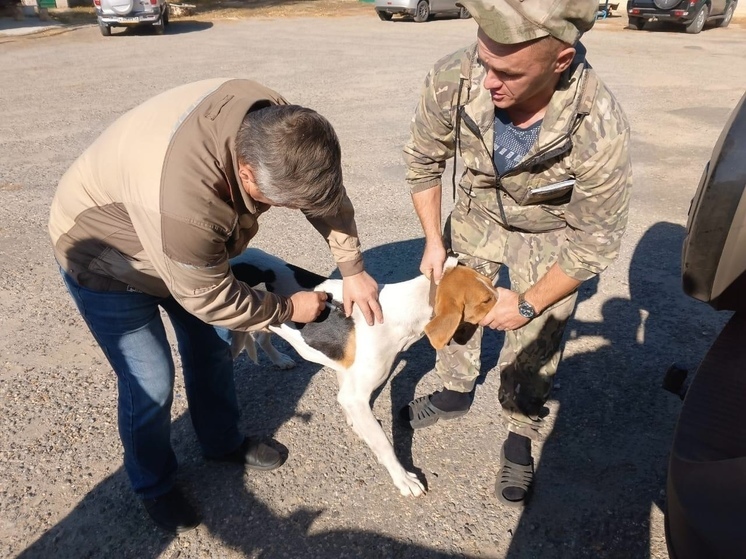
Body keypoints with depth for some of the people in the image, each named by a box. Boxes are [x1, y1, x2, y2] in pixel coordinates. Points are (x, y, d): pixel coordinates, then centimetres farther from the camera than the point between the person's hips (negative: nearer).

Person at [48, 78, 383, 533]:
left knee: (212, 344, 14)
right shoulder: (184, 202, -46)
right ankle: (154, 485, 27)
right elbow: (210, 298, -28)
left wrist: (352, 269, -7)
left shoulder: (274, 124, -25)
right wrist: (287, 308, -14)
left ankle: (223, 442, 38)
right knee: (151, 382, -3)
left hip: (184, 246, 7)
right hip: (104, 257, -6)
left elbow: (329, 193, -7)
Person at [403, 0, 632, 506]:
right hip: (477, 216, 3)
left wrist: (528, 304, -16)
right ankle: (456, 392, 43)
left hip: (548, 235, -3)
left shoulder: (601, 130, -37)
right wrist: (434, 240, -7)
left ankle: (520, 439, 30)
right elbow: (423, 160, -10)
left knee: (533, 350, 1)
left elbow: (595, 242, -22)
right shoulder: (452, 80, -31)